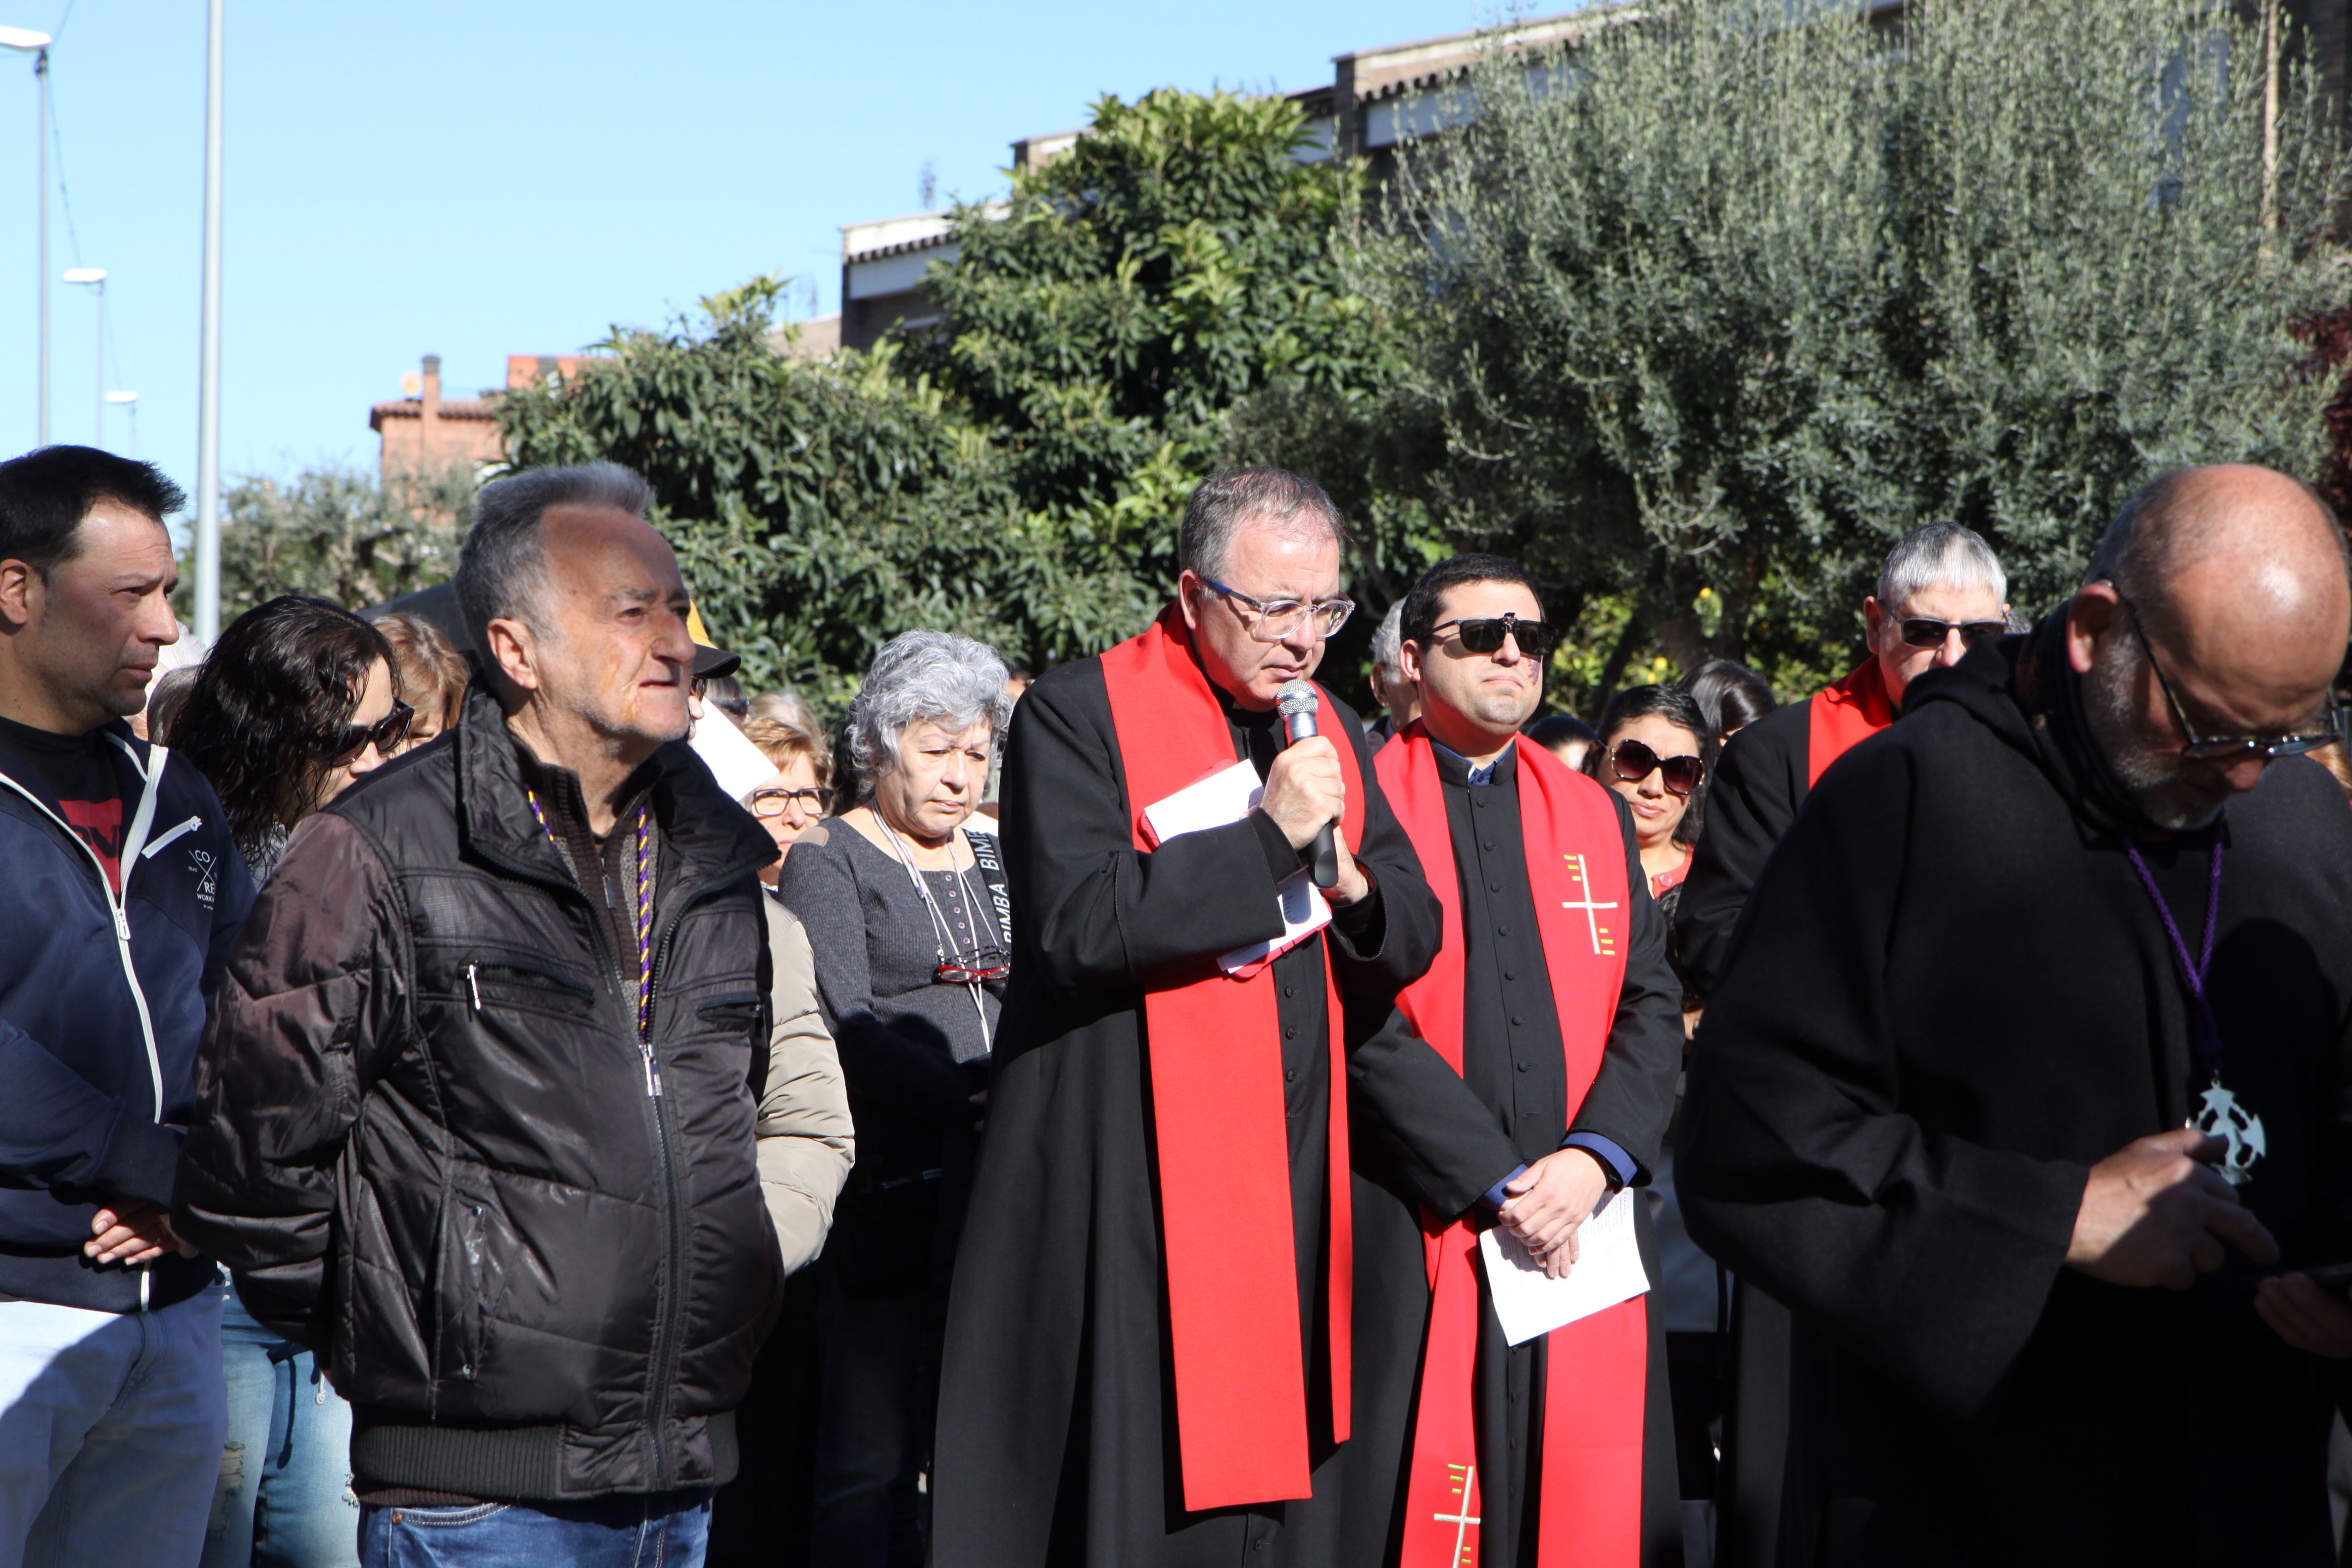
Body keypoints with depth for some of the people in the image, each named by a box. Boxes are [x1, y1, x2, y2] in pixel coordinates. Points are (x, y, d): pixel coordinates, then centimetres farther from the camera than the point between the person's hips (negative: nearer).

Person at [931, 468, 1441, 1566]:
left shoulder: (1331, 735, 16)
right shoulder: (1079, 713, -4)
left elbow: (1410, 941, 15)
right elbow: (1078, 922, -17)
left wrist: (1346, 877, -7)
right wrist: (1268, 838, -16)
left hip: (1293, 1186, 6)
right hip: (1132, 1186, -6)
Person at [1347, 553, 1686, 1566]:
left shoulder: (1597, 817, 17)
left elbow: (1652, 1006, 9)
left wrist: (1595, 1158, -8)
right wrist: (1496, 1180, -12)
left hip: (1589, 1225, 4)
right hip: (1415, 1236, -4)